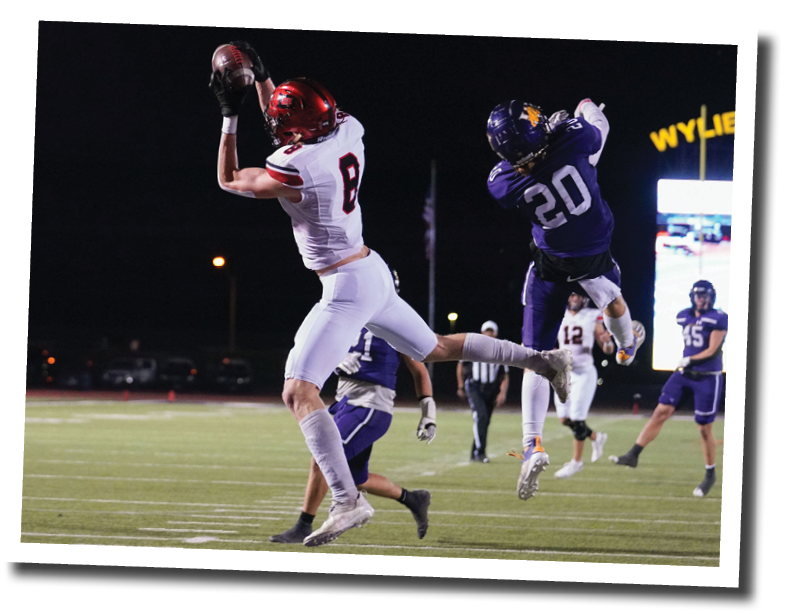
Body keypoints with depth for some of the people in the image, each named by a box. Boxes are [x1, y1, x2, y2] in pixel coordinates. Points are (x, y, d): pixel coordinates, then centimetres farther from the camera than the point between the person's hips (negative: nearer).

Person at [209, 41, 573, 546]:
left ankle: (348, 501, -23)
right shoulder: (347, 131, -2)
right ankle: (543, 360, 34)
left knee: (299, 392, -13)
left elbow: (229, 180, -7)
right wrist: (260, 74, 17)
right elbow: (286, 128, 21)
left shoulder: (297, 169, -23)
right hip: (374, 273, 9)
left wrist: (230, 116, -3)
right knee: (437, 350, 28)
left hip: (347, 287, -9)